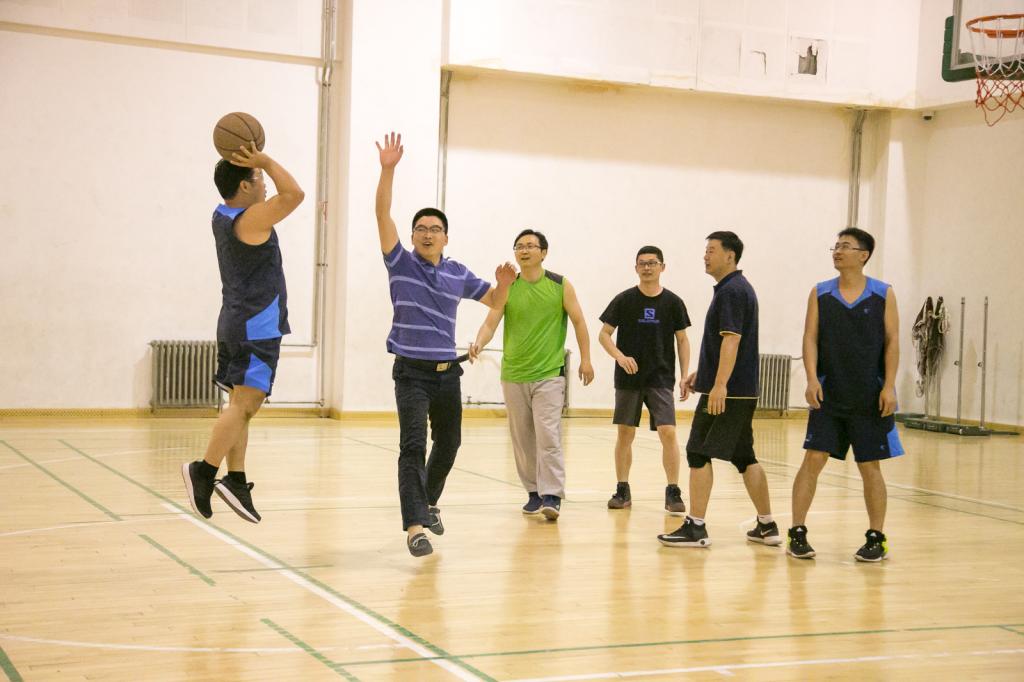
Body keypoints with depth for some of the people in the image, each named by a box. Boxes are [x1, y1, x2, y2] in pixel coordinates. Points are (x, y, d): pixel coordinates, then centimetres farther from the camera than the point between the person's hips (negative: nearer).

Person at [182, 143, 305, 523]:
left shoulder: (224, 216, 11)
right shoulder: (249, 219, -16)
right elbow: (293, 194, -23)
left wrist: (255, 163, 10)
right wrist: (265, 161, -15)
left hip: (236, 323, 10)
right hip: (257, 326, -10)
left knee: (241, 404, 8)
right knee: (245, 404, -11)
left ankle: (236, 480, 7)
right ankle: (203, 472, -14)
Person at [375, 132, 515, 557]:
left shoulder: (458, 274, 7)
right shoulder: (401, 263, -1)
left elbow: (495, 302, 18)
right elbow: (382, 215, -12)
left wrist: (504, 282, -5)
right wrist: (388, 170, -23)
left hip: (447, 373, 4)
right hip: (412, 373, -4)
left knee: (448, 443, 17)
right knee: (413, 446, -16)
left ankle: (429, 502, 41)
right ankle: (415, 526, -22)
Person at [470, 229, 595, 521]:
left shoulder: (560, 286, 0)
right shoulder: (506, 288, 2)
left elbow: (578, 321, 7)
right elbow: (490, 323, -5)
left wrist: (585, 359, 4)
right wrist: (478, 344, -26)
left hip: (549, 374, -3)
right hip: (513, 375, 3)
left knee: (548, 436, -13)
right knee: (522, 440, 8)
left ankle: (552, 496, -13)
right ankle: (534, 492, 18)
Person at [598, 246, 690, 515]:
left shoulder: (673, 302, 1)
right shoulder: (624, 300, -1)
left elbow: (682, 340, 8)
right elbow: (604, 334, 2)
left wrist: (684, 376, 0)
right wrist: (620, 356, -16)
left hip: (661, 379, -1)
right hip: (628, 379, 1)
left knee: (668, 432, -11)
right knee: (625, 433, 6)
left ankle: (673, 493, -4)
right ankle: (622, 490, 18)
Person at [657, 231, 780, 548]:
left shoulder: (731, 291, -13)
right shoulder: (738, 288, 19)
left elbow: (731, 340, -23)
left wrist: (720, 384, -29)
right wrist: (699, 373, 27)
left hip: (726, 392, -10)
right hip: (743, 390, 10)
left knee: (699, 453, -6)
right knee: (744, 457, 13)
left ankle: (696, 527, -4)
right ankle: (767, 526, 17)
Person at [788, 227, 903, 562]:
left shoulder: (883, 294, 0)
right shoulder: (820, 293, 4)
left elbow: (891, 342, -1)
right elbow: (810, 338, 0)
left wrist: (889, 386, -9)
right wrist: (812, 379, -13)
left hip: (870, 398, -1)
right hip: (828, 395, 1)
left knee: (870, 466, 5)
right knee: (813, 459, -4)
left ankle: (876, 538, 16)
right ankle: (797, 534, 3)